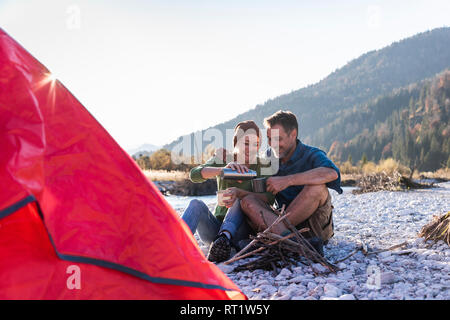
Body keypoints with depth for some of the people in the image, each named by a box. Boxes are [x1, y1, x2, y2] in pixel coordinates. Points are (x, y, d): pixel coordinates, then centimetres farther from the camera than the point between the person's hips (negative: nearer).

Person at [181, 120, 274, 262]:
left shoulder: (261, 165, 2)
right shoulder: (222, 158, 4)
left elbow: (269, 198, -14)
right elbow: (194, 175, -14)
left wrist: (239, 192, -32)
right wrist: (223, 169, -33)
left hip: (240, 230, -1)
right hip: (216, 225, 1)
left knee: (240, 201, -29)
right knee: (196, 204, -27)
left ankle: (224, 238, -50)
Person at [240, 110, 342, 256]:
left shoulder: (311, 155, -7)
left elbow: (332, 173, -29)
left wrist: (287, 180, -31)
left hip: (315, 226, -4)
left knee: (317, 187, -30)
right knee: (247, 201, -17)